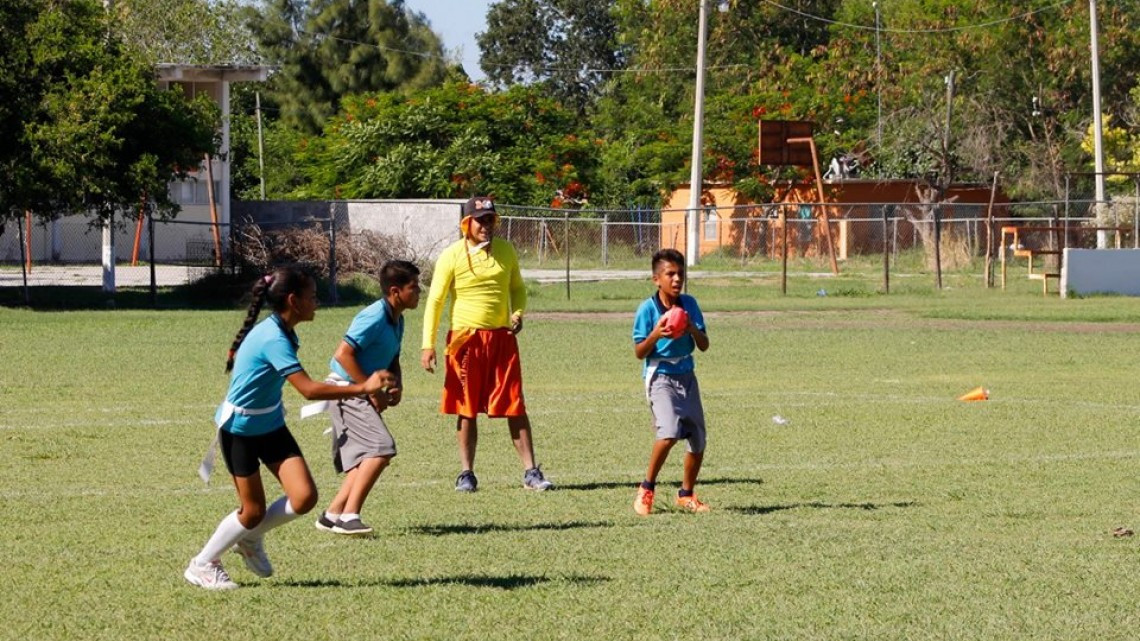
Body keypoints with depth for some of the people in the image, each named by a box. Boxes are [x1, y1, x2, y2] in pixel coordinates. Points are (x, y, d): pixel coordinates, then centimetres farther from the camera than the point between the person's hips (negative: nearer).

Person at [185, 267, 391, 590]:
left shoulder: (279, 332, 0)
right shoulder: (274, 340, -29)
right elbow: (309, 389, -36)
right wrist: (362, 388, -36)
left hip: (270, 425, 8)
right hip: (240, 430, -8)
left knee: (304, 497, -6)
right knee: (253, 510, 0)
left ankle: (250, 539, 19)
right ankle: (202, 564, 21)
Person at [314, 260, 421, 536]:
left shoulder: (397, 321, 10)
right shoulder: (374, 317, -19)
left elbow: (392, 361, 24)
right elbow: (343, 354, -24)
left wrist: (397, 386, 4)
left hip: (360, 395, 10)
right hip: (347, 391, -10)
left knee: (366, 458, 10)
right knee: (381, 448, -20)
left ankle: (333, 514, 15)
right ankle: (348, 516, -22)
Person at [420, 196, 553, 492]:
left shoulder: (505, 250, 7)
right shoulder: (452, 256, -5)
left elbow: (517, 287, 21)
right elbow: (435, 300, -4)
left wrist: (518, 313, 0)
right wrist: (428, 344, -11)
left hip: (502, 337, 2)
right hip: (465, 339, -2)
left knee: (515, 407, -1)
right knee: (466, 409, 4)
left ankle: (531, 472, 2)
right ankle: (466, 473, 13)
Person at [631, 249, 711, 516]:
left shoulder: (689, 304, 2)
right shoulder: (648, 309, -9)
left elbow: (704, 346, 3)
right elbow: (639, 353, -6)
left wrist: (693, 330, -17)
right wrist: (655, 335, -25)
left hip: (686, 375, 5)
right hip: (660, 376, -5)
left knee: (698, 439, 8)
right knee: (669, 432, -25)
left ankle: (686, 494, 28)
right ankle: (646, 490, -7)